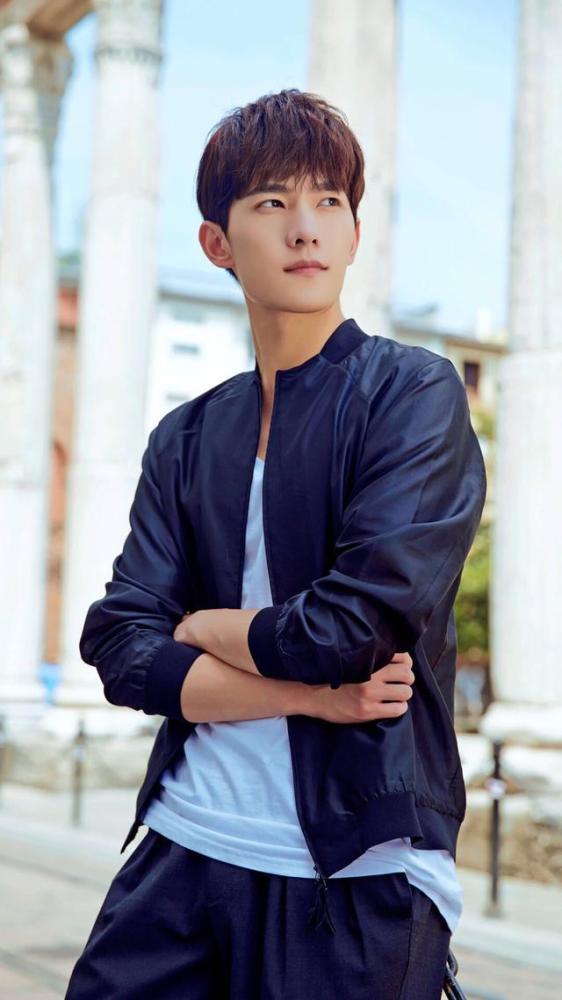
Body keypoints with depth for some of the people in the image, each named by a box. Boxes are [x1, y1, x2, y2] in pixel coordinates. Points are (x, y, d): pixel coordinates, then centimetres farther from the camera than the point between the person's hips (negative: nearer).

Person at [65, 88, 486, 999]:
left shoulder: (414, 394, -6)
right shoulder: (185, 440, 9)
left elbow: (358, 627, -17)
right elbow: (122, 648, -1)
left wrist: (204, 628, -1)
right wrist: (311, 693, -14)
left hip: (359, 869, -4)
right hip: (187, 851, 4)